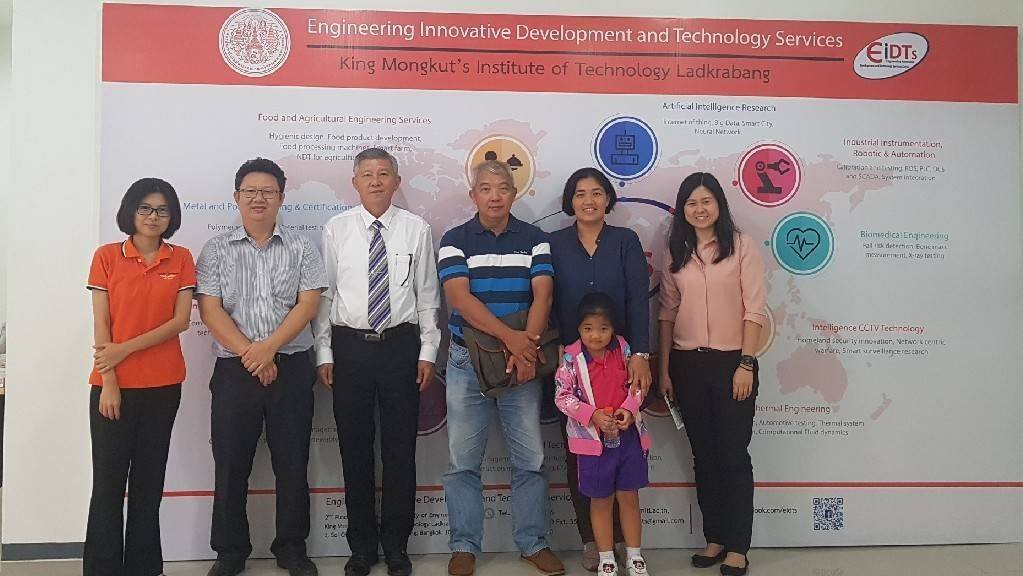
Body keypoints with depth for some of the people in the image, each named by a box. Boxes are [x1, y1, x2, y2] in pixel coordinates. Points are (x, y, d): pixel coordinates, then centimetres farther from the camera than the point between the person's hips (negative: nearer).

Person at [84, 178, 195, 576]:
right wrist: (109, 382, -9)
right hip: (114, 384, -1)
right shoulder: (107, 256, 1)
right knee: (108, 479, 2)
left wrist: (127, 348, -13)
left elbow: (181, 320, -3)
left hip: (163, 384, 1)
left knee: (149, 479, 9)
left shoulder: (181, 259, 4)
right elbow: (101, 323, -3)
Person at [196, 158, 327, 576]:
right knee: (231, 464, 6)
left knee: (292, 463, 6)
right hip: (234, 369, 0)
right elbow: (209, 310, -3)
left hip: (292, 368, 0)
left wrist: (268, 348, -14)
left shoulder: (301, 249, 6)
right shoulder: (216, 250, 6)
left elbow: (308, 305, -3)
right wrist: (249, 355, -11)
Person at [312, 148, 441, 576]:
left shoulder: (417, 230, 2)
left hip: (401, 344, 0)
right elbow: (323, 296, 4)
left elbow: (428, 296, 4)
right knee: (354, 448, 8)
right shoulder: (335, 230, 3)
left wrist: (428, 352, 0)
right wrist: (324, 353, 0)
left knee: (400, 447, 6)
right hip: (349, 346, 1)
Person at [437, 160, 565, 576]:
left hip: (523, 360, 1)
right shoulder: (455, 240, 1)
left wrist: (527, 345, -20)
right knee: (463, 460, 6)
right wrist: (511, 337, -20)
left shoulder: (534, 239, 5)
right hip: (468, 361, 0)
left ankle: (533, 542, 21)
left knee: (530, 458, 6)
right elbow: (459, 298, -12)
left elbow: (542, 296, -5)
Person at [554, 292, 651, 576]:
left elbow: (636, 384, 4)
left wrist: (629, 409, -13)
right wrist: (593, 414, -19)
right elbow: (563, 396, -10)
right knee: (601, 499, 11)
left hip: (628, 435, 2)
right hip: (593, 438, -2)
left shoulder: (623, 349, -4)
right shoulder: (571, 357, -11)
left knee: (628, 496, 13)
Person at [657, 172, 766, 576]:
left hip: (732, 362, -3)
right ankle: (714, 538, 23)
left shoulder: (742, 246, -2)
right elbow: (667, 313, 9)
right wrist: (664, 369, 5)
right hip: (688, 365, 4)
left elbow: (754, 309, -6)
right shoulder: (675, 253, 8)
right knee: (703, 455, 11)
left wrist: (746, 364, -12)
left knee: (734, 455, 2)